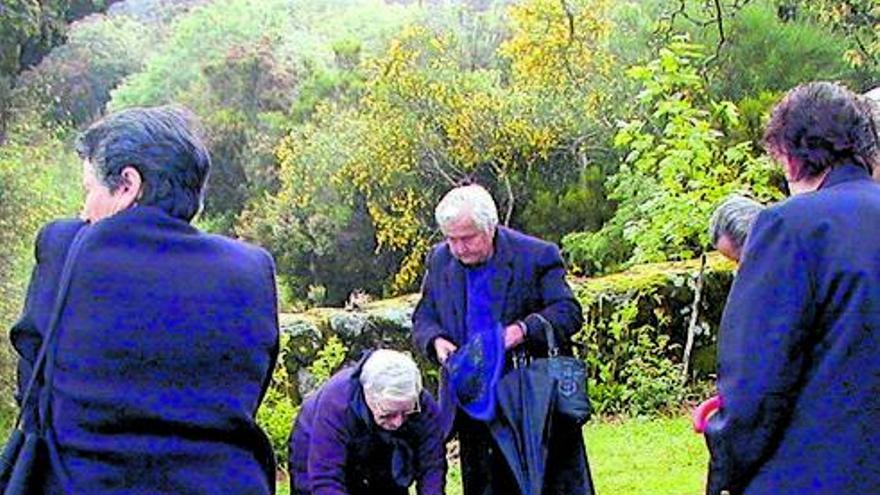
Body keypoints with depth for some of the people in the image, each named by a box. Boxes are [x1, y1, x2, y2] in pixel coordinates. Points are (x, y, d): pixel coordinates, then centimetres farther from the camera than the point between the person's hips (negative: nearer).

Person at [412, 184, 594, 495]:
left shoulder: (537, 256, -9)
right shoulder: (440, 261, 5)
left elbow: (569, 312, -11)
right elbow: (422, 319, 11)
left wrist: (523, 330, -28)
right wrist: (436, 341, -12)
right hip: (474, 406, 4)